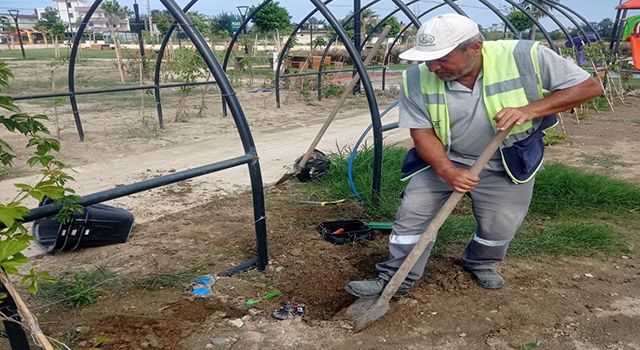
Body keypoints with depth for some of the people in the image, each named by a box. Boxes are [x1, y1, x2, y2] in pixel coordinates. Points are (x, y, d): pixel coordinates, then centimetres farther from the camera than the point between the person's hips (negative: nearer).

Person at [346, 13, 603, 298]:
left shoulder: (525, 56, -24)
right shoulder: (416, 79, -20)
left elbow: (589, 86, -17)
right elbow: (422, 132, -14)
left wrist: (530, 109, -30)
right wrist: (447, 171, -30)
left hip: (508, 164, 0)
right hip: (443, 159, 1)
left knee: (500, 226, 7)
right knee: (412, 212, -5)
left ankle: (480, 263, 40)